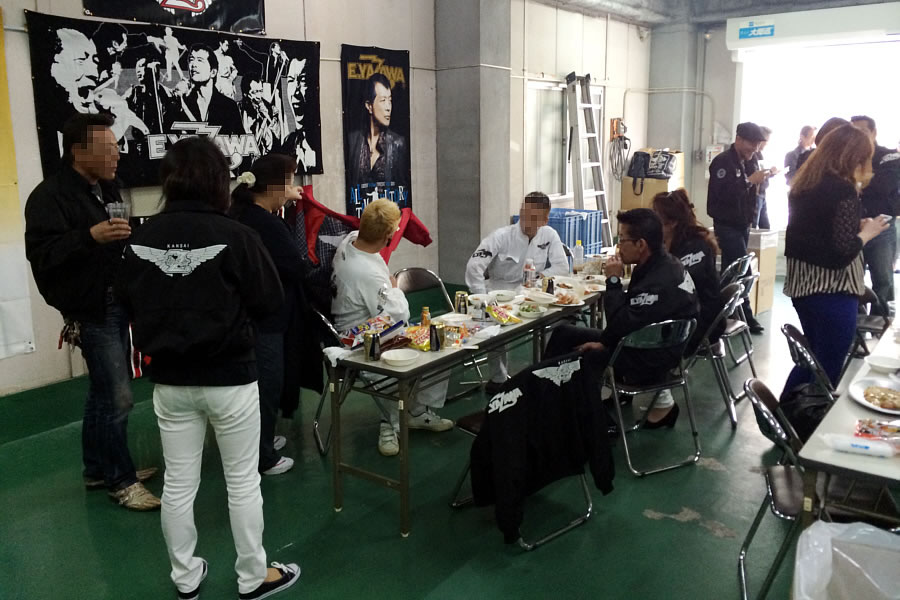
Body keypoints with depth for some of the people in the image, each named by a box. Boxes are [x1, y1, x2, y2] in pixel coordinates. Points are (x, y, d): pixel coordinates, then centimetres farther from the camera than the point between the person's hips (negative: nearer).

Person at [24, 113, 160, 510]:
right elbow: (40, 253, -24)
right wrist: (90, 236, -35)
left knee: (104, 392, 17)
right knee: (118, 397, -6)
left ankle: (99, 469, 32)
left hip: (116, 303, 9)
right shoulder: (51, 195, -14)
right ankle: (121, 481, 9)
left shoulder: (106, 188, 12)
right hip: (90, 310, -9)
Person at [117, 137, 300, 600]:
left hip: (169, 380, 4)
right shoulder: (234, 235, -17)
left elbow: (128, 301, 5)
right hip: (229, 377, -4)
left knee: (178, 484, 16)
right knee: (242, 482, 11)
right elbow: (269, 301, -11)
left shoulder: (141, 238, -5)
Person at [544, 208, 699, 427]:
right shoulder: (654, 265, 1)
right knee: (563, 334, 9)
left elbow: (621, 325, -27)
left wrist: (614, 281, -20)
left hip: (651, 360, -10)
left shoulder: (661, 282, -29)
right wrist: (604, 342, 2)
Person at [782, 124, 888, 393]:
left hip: (803, 285, 9)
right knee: (826, 371, 4)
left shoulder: (803, 184, 7)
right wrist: (867, 232, -5)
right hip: (832, 291, -8)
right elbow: (843, 252, -22)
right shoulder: (843, 190, -18)